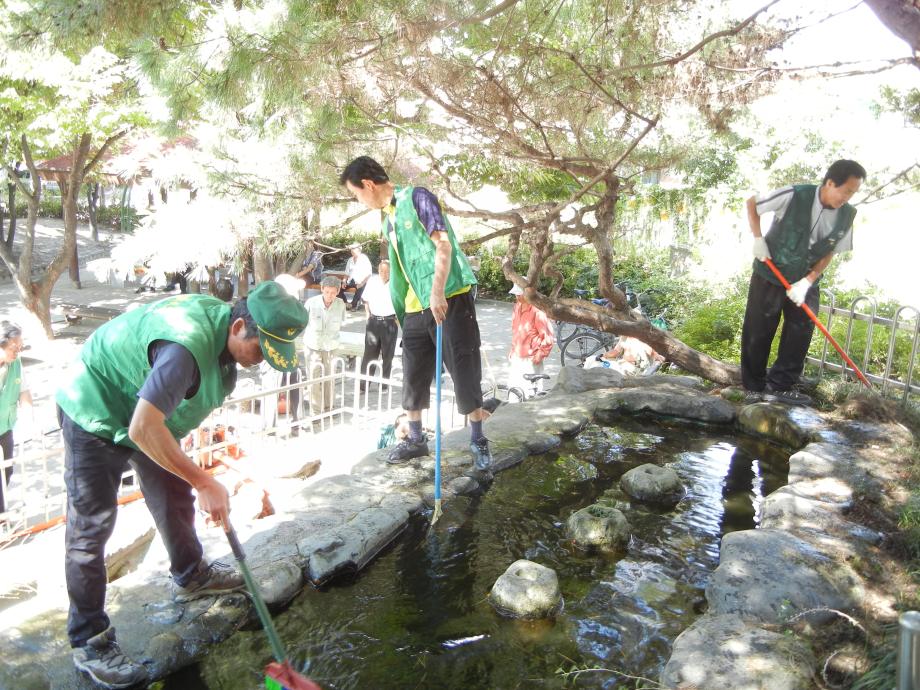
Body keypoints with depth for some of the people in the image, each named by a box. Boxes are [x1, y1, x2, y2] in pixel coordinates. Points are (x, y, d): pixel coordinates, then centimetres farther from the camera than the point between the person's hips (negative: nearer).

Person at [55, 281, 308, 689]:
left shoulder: (222, 323, -10)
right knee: (91, 526, -3)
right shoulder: (188, 345, -40)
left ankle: (191, 576, 38)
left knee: (175, 496, 16)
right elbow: (144, 430, -42)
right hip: (94, 415, -9)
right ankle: (89, 643, 9)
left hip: (145, 414, 9)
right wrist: (205, 482, -36)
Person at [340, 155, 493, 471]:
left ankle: (478, 441, 11)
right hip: (415, 307, 8)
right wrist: (399, 310, 24)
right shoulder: (387, 219, 17)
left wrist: (438, 292, -25)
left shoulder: (416, 197, -6)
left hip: (449, 298, -8)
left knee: (465, 371, -2)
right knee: (414, 377, 11)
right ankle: (416, 439, 26)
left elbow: (443, 244, -15)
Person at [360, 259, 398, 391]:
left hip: (390, 322, -2)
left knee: (387, 355, 7)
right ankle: (363, 384, 7)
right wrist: (368, 315, 8)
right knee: (369, 354, 1)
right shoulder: (372, 281, 2)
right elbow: (366, 300, 15)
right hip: (373, 321, 2)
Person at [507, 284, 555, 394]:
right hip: (517, 358, 8)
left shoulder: (537, 311, -18)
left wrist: (540, 354, -13)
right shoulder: (517, 307, 7)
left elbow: (548, 337, -16)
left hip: (531, 360, -8)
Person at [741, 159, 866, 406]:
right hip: (770, 274, -4)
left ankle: (780, 386, 9)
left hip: (806, 281, 4)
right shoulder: (794, 196, -21)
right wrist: (758, 239, -16)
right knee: (758, 332, 0)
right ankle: (754, 388, 13)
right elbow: (752, 203, -8)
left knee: (802, 330, -1)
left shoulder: (847, 215, -8)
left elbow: (830, 253, 0)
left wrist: (807, 282, -13)